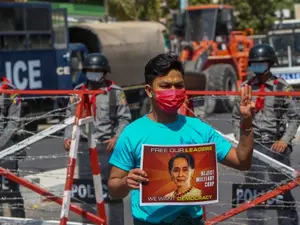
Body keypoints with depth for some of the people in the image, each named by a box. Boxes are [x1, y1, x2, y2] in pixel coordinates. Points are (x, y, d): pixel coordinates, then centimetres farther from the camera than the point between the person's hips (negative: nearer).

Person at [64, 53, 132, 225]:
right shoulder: (78, 91, 10)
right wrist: (68, 137, -1)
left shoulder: (115, 92, -1)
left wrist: (116, 137, -14)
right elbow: (71, 117, 13)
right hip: (85, 146, 4)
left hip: (108, 146, -3)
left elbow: (124, 119, -1)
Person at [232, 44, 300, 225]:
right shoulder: (245, 87, 7)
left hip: (277, 145, -2)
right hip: (253, 145, 2)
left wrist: (285, 140, -9)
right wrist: (240, 139, 2)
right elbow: (237, 117, 13)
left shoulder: (282, 87, -1)